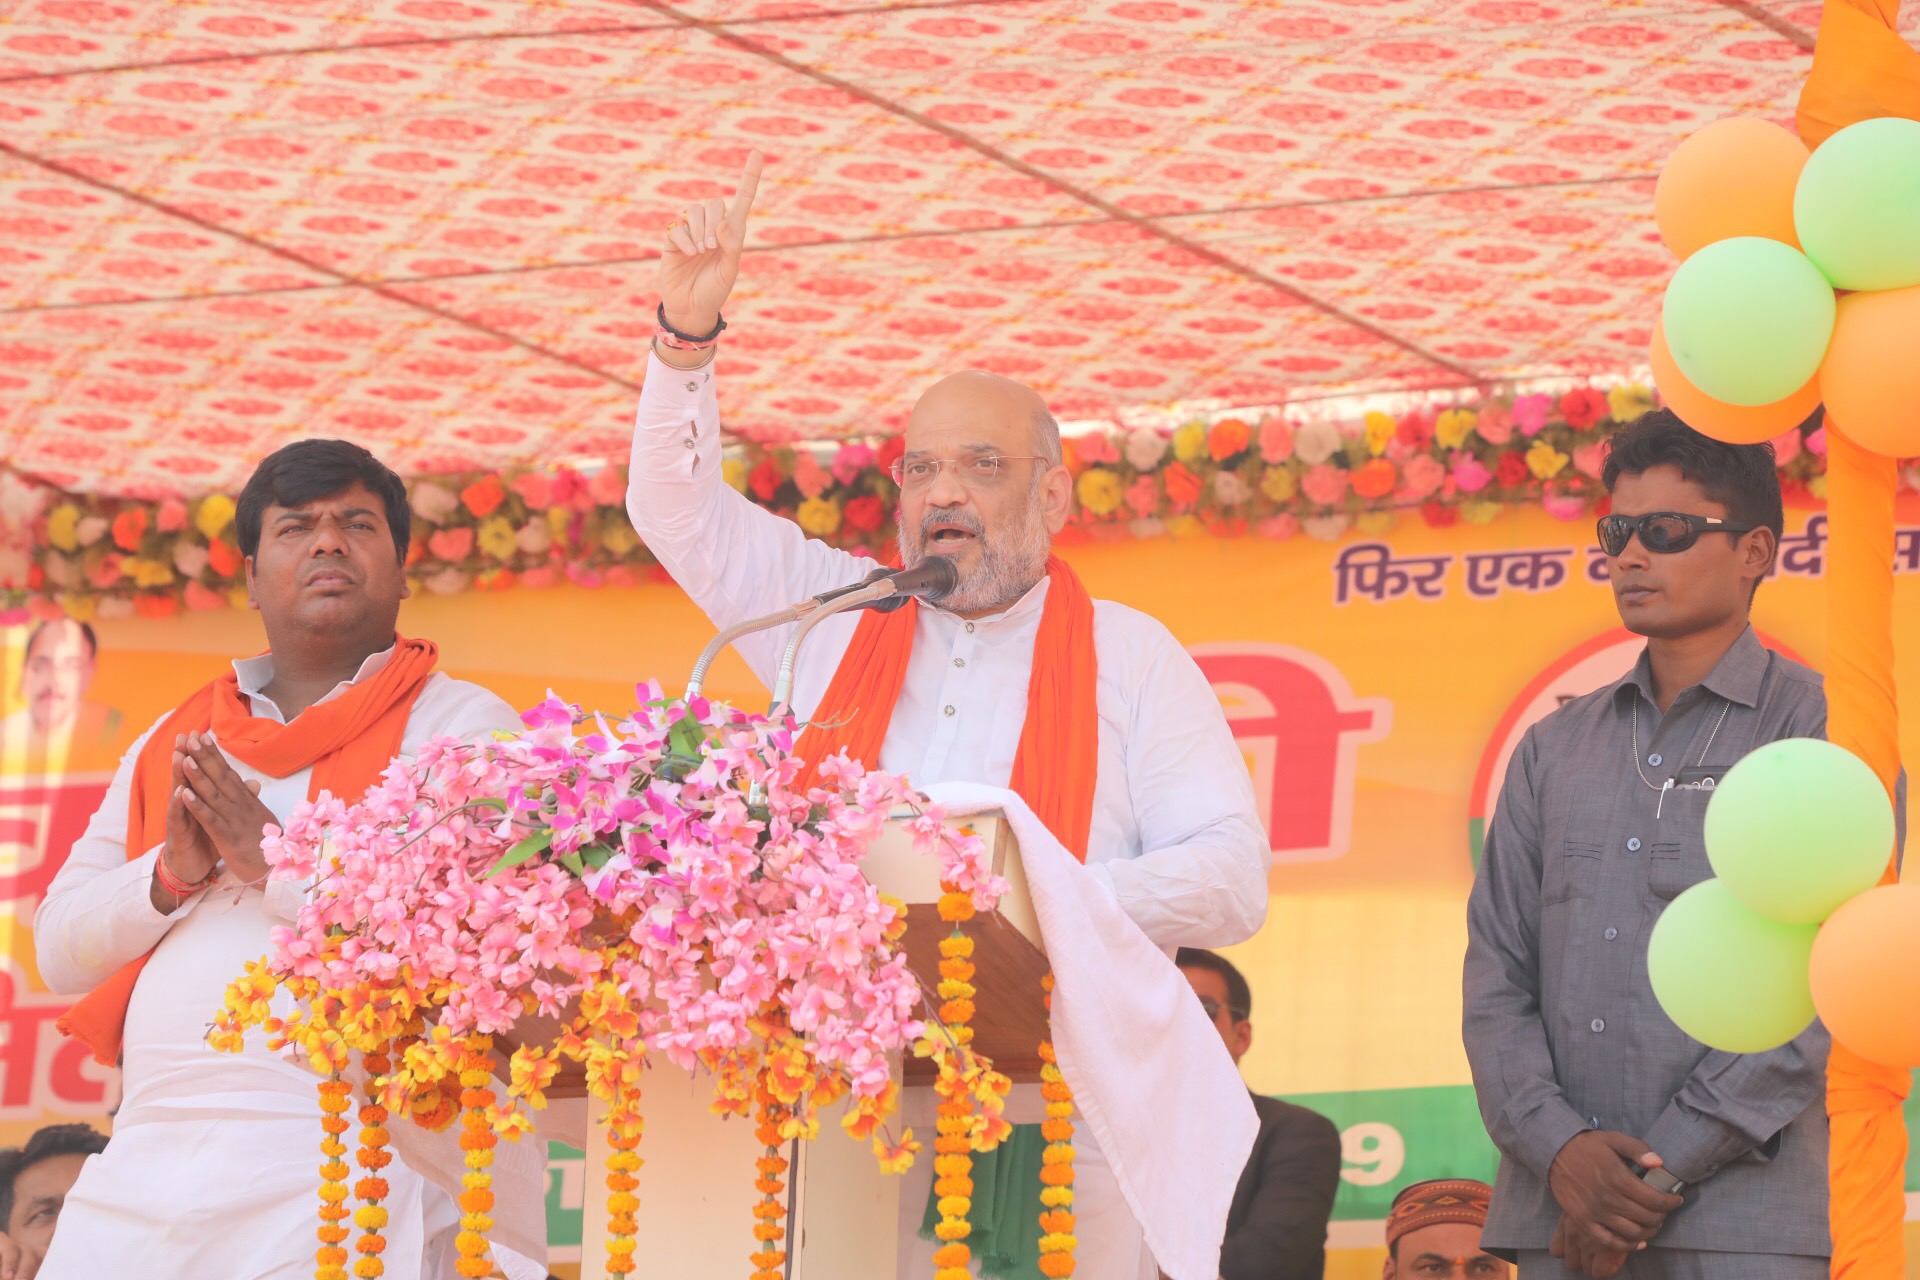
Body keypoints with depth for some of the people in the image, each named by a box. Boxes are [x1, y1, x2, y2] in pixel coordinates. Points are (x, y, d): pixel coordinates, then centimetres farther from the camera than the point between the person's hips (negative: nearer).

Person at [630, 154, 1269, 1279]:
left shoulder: (1129, 657, 9)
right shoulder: (840, 621, 17)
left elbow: (1231, 879, 0)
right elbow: (677, 508, 22)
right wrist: (689, 335, 9)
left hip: (1059, 1117, -2)